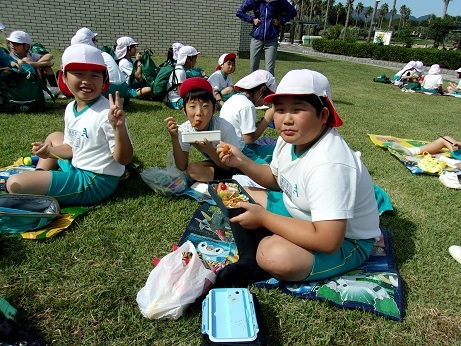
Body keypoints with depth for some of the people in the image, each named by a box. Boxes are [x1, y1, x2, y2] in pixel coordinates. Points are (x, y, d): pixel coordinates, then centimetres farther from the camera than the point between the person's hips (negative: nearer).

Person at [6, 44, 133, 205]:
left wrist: (119, 128, -41)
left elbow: (124, 159, -24)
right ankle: (39, 175, 20)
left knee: (14, 184, -14)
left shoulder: (107, 112, -24)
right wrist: (49, 151, -3)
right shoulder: (70, 108, 4)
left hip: (94, 182, -9)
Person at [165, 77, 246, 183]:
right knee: (192, 169, -21)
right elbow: (182, 167, -17)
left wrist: (210, 150, -39)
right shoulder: (184, 130, -19)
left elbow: (229, 166, -21)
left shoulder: (225, 128, -31)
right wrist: (174, 139, -30)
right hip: (215, 162, 6)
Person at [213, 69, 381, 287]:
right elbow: (275, 179, 13)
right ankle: (249, 261, -10)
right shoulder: (289, 139, -7)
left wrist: (262, 217, -29)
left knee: (274, 254, -39)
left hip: (344, 240, -9)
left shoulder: (329, 164, -34)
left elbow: (328, 241, -36)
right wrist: (242, 162, -6)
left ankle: (260, 267, -5)